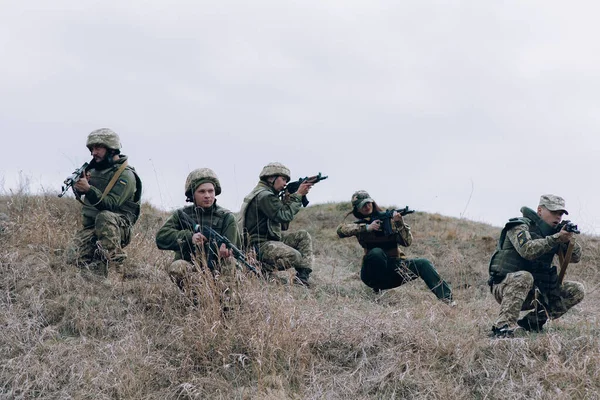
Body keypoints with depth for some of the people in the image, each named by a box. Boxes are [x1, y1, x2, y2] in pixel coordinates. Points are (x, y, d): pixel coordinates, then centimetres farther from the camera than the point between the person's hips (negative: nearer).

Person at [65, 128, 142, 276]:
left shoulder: (126, 175, -10)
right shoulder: (95, 168, 14)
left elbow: (111, 204, -21)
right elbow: (79, 195, 17)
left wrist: (89, 189, -32)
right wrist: (77, 186, -7)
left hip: (118, 227, -6)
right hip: (90, 227, 6)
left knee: (104, 217, -40)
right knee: (73, 255, -19)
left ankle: (114, 261, -36)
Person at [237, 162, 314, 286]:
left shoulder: (266, 194, 15)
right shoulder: (264, 196, -18)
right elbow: (285, 216, -20)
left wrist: (292, 196, 6)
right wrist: (298, 195, -12)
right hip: (259, 245, -12)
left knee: (303, 236, 11)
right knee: (295, 257, -30)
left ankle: (303, 278, 0)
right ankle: (260, 269, -11)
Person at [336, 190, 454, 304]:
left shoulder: (389, 218, 6)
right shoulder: (360, 224, 4)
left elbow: (407, 242, -4)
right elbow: (341, 230, -18)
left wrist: (400, 224, -21)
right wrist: (367, 228, -25)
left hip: (394, 267, 2)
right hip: (373, 274, -2)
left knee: (423, 264, -19)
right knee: (376, 252, -33)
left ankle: (446, 297, -25)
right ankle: (377, 291, -19)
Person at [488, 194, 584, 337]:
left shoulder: (553, 232, 9)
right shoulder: (520, 226, -12)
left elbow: (575, 257, 5)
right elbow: (527, 250, -31)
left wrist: (570, 240, -16)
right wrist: (556, 238, -33)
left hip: (536, 291, 7)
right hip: (505, 287, -7)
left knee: (576, 290, -2)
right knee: (524, 277, -39)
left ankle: (533, 321, -4)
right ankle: (503, 327, -40)